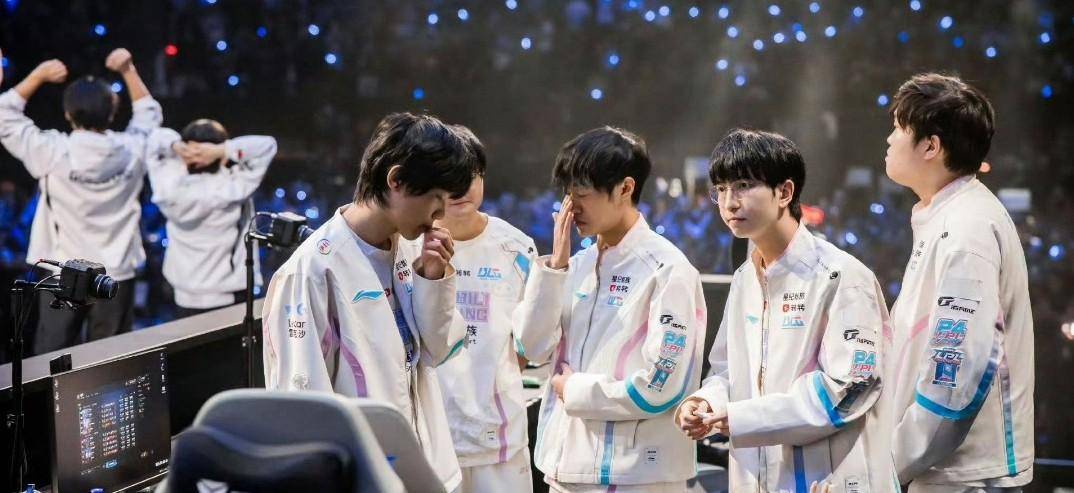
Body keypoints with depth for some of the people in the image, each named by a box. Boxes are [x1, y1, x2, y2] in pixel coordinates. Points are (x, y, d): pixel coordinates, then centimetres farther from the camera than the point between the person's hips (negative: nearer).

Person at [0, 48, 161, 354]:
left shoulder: (53, 152, -13)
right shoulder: (130, 150, -6)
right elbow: (149, 114, 17)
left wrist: (38, 76, 2)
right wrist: (128, 71, 15)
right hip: (116, 274, 2)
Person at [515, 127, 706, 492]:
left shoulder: (667, 270, -11)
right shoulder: (578, 265, 9)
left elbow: (661, 387, -16)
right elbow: (534, 348, 3)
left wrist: (574, 389, -7)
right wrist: (555, 266, -4)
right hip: (567, 464, 6)